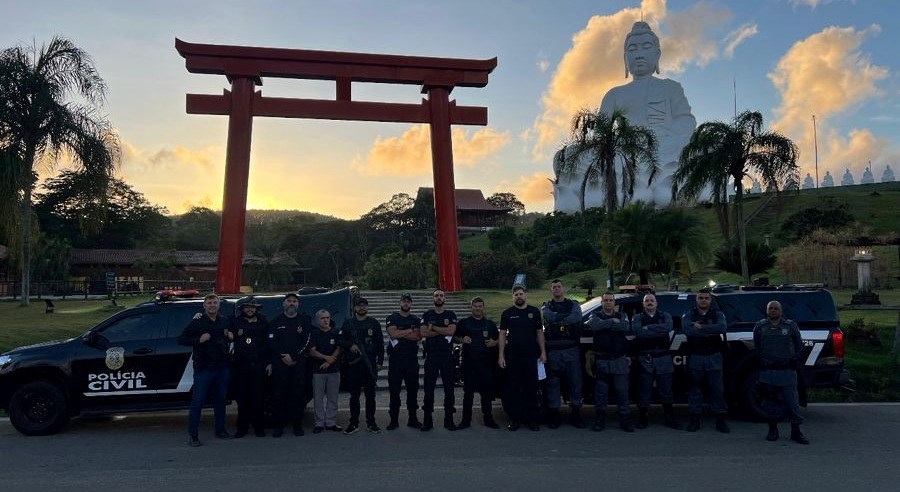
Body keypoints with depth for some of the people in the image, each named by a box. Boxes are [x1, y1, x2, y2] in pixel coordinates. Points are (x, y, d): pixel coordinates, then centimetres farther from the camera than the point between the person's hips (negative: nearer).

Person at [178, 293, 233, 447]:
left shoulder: (224, 321, 10)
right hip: (203, 369, -5)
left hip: (222, 368, 5)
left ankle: (220, 430, 26)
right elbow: (181, 339, -5)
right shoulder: (197, 322, -4)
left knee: (220, 400, 14)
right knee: (197, 401, -3)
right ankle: (192, 434, 6)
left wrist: (230, 337, 2)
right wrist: (198, 340, -19)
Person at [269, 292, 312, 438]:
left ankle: (297, 425, 9)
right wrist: (284, 357, -9)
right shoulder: (276, 321, 10)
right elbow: (272, 342, 2)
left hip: (299, 364, 0)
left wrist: (294, 357, -10)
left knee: (298, 394, 0)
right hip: (280, 364, 1)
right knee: (278, 394, -1)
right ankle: (279, 425, 7)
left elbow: (307, 343, -1)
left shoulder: (305, 321, 7)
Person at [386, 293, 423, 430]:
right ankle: (394, 419, 9)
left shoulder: (416, 320, 10)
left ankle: (412, 418, 16)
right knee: (394, 389, 2)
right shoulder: (392, 318, 4)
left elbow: (418, 336, -6)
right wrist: (411, 331, -7)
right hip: (396, 358, -2)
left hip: (412, 358, 2)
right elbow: (393, 334, -13)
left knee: (412, 389, 7)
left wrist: (400, 334, -12)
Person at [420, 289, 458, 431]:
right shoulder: (427, 315, 8)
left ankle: (449, 419, 11)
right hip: (431, 355, 0)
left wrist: (432, 327, -7)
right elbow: (423, 333, -7)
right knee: (429, 388, 1)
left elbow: (451, 331, -10)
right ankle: (427, 420, 8)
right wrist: (443, 331, -9)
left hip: (447, 355, 0)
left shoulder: (451, 315, 7)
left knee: (449, 387, 2)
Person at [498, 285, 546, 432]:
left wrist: (543, 352, 4)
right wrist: (501, 355, -3)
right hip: (512, 357, 0)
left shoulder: (534, 311, 8)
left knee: (531, 389, 4)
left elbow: (539, 332, 11)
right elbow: (502, 335, 4)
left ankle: (532, 420, 13)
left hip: (531, 356, 1)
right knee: (512, 389, 2)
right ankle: (515, 420, 11)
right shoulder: (507, 313, 5)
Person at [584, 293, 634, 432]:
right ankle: (600, 419, 13)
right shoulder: (595, 316, 9)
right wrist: (612, 321, -9)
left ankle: (625, 419, 9)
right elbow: (595, 325, -17)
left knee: (622, 391, 1)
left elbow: (626, 328, -11)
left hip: (620, 361, 1)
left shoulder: (621, 316, 13)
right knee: (600, 392, 3)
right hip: (601, 361, -1)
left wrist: (605, 325, -11)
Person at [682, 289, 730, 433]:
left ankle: (720, 421, 13)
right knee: (695, 389, 6)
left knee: (717, 389, 3)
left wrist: (701, 327, -18)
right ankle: (695, 420, 15)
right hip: (695, 357, 0)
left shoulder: (718, 314, 6)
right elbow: (687, 330, -16)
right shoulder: (688, 315, 5)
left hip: (714, 357, 0)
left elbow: (723, 328, -17)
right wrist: (710, 332, -17)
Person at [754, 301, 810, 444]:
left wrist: (795, 360, 6)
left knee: (792, 400, -2)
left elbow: (799, 344, 13)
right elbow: (756, 345, 16)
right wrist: (761, 360, 9)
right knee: (771, 401, 7)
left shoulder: (791, 325, 5)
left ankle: (796, 432, 6)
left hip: (787, 370, -1)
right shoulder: (760, 326, 7)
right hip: (768, 372, 1)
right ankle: (773, 430, 17)